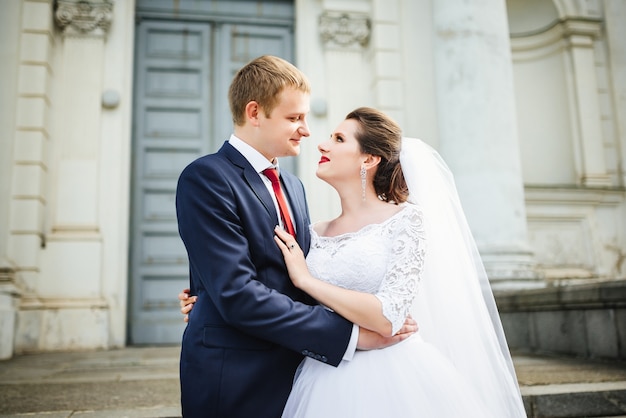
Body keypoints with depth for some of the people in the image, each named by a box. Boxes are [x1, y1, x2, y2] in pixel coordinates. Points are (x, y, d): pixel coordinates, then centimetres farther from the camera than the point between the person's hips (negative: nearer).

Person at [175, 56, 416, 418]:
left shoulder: (294, 187, 10)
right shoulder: (207, 178, -15)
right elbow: (238, 294, -23)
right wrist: (349, 334, -22)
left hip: (294, 372, 7)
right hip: (235, 385, -7)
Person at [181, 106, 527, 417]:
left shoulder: (406, 219, -8)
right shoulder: (314, 235, 7)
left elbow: (386, 319, -19)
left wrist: (305, 278, -12)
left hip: (392, 384, -4)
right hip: (327, 385, 5)